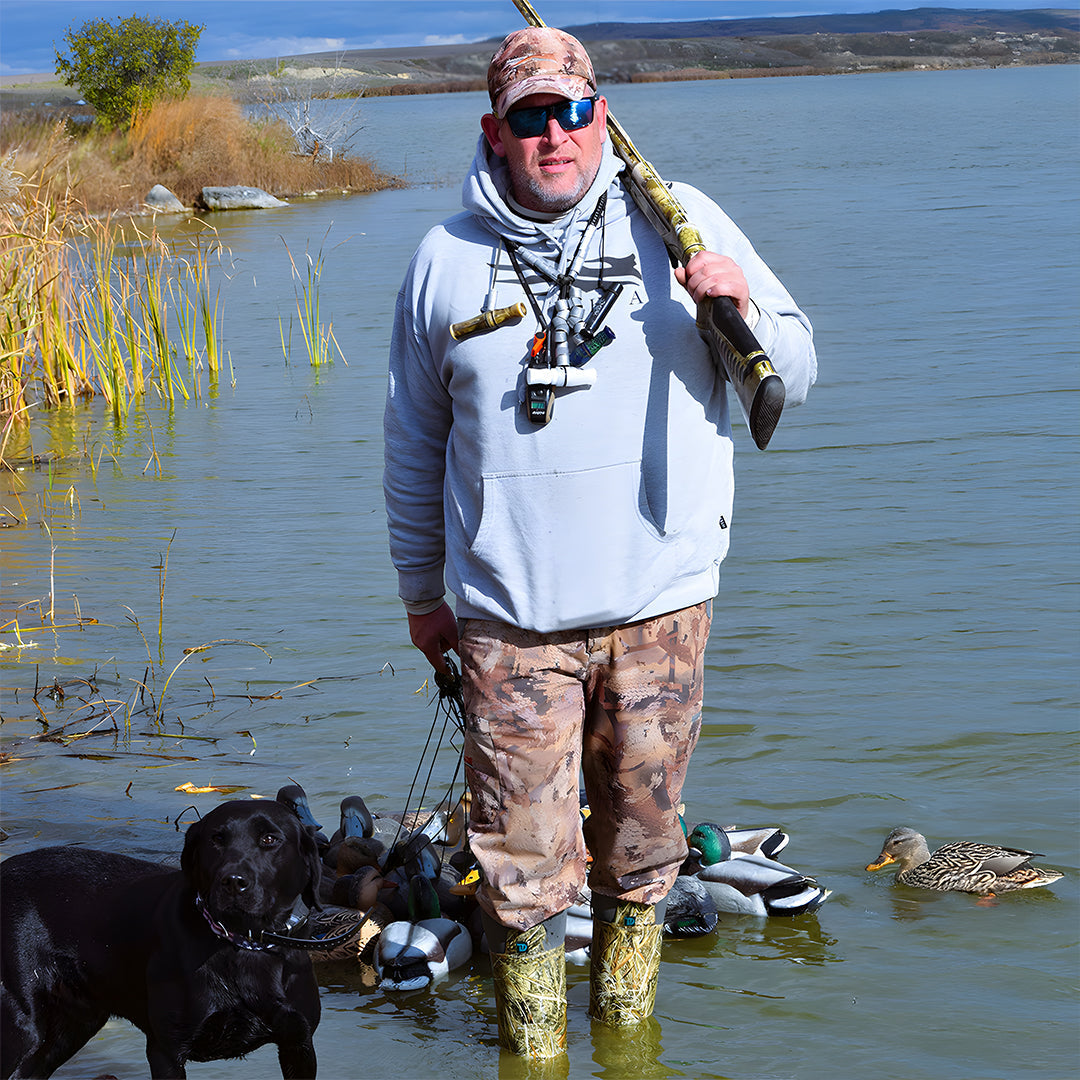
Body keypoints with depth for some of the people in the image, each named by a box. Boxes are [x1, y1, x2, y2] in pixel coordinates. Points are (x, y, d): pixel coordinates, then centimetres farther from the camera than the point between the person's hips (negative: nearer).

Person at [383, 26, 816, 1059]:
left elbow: (795, 372, 6)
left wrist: (742, 310, -16)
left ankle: (628, 1029, 28)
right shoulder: (447, 259, 5)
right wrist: (421, 592, 18)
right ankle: (533, 1050, 15)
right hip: (510, 620, 0)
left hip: (659, 604, 1)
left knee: (642, 844, 11)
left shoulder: (679, 222, 3)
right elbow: (414, 443, 15)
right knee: (524, 859, -1)